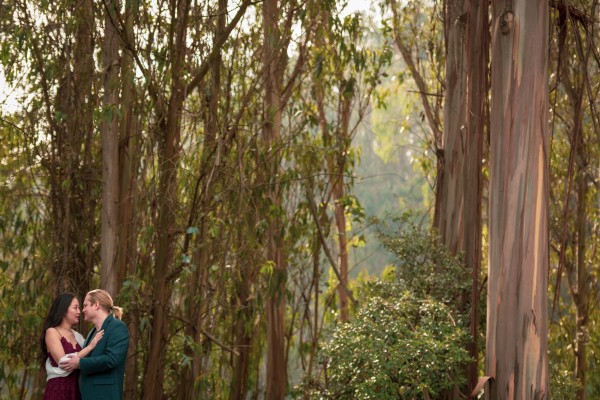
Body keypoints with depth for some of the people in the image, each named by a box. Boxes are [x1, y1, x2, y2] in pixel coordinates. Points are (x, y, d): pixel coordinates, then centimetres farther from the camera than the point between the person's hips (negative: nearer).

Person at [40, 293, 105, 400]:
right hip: (58, 390, -6)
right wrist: (90, 346, -16)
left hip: (77, 390, 6)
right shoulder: (52, 332, -4)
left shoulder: (77, 336, 13)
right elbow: (63, 362, -16)